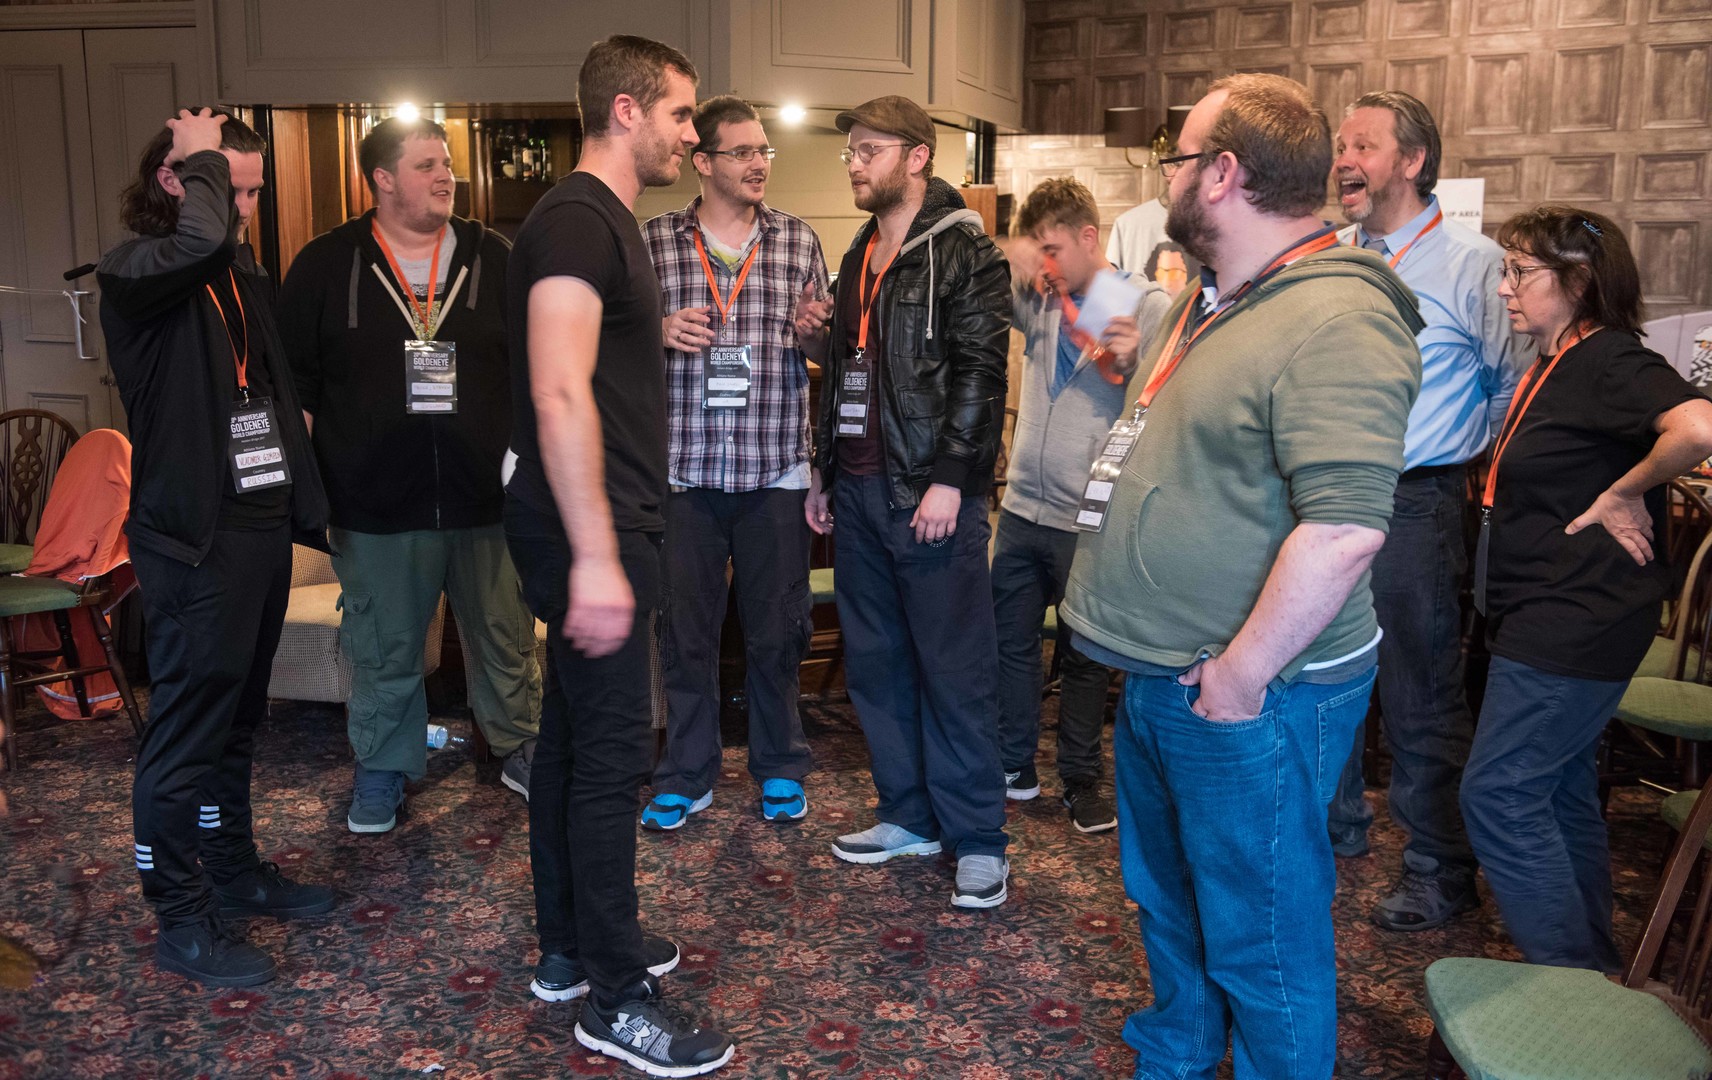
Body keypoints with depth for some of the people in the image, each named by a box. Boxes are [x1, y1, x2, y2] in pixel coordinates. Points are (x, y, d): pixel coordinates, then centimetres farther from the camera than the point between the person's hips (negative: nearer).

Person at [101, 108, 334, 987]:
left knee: (237, 718, 18)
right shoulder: (134, 271, -9)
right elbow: (199, 239, -33)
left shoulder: (248, 277, 14)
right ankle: (181, 919, 11)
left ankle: (233, 870, 32)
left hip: (263, 523, 8)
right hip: (194, 535, -8)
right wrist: (201, 158, -13)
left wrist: (308, 501, 15)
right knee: (186, 727, -1)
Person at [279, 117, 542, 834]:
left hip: (487, 498, 1)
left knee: (505, 638, 12)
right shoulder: (326, 266, 2)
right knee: (383, 649, 11)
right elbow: (295, 380, 5)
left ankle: (521, 749, 32)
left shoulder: (493, 258, 6)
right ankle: (382, 770, 30)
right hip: (375, 505, -1)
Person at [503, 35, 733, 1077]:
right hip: (591, 531, -10)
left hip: (609, 524, 10)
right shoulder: (575, 221, -15)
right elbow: (558, 395, -25)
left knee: (575, 732, 16)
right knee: (613, 745, -4)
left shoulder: (611, 222, 16)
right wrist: (594, 558, -27)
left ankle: (572, 946, 30)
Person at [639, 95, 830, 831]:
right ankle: (686, 777, 24)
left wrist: (813, 334, -9)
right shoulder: (655, 240, 4)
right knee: (686, 629, 8)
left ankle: (780, 770, 27)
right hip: (686, 467, 0)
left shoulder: (798, 240, 8)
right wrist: (657, 331, -10)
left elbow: (824, 349, 14)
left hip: (775, 469, 1)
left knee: (777, 630, 8)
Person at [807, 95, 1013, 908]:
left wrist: (949, 479, -20)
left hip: (930, 493, -8)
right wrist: (823, 471, 20)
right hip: (860, 490, 8)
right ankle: (909, 816, 25)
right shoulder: (860, 256, 18)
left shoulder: (962, 253, -7)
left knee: (955, 671, -2)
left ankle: (977, 839, 10)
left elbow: (981, 371, -14)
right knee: (874, 663, 12)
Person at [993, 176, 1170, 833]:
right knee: (1010, 641, 12)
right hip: (1022, 507, 5)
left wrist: (1135, 360, -25)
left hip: (1090, 517, -5)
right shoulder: (1038, 299, 7)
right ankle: (1014, 765, 28)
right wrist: (1009, 262, -11)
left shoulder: (1147, 306, -5)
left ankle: (1082, 781, 23)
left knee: (1083, 656, 8)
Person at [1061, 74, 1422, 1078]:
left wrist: (1242, 674, -23)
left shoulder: (1336, 320, -22)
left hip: (1253, 698, -10)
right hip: (1161, 677, 10)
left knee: (1260, 938, 7)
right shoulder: (1209, 299, 11)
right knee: (1167, 900, 26)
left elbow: (1345, 527, -30)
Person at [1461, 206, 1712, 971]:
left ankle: (1573, 976, 5)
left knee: (1497, 793, -7)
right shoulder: (1553, 365, 13)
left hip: (1576, 621, -11)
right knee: (1560, 792, 18)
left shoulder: (1608, 362, -17)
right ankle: (1591, 964, 32)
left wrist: (1626, 492, -21)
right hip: (1551, 615, 11)